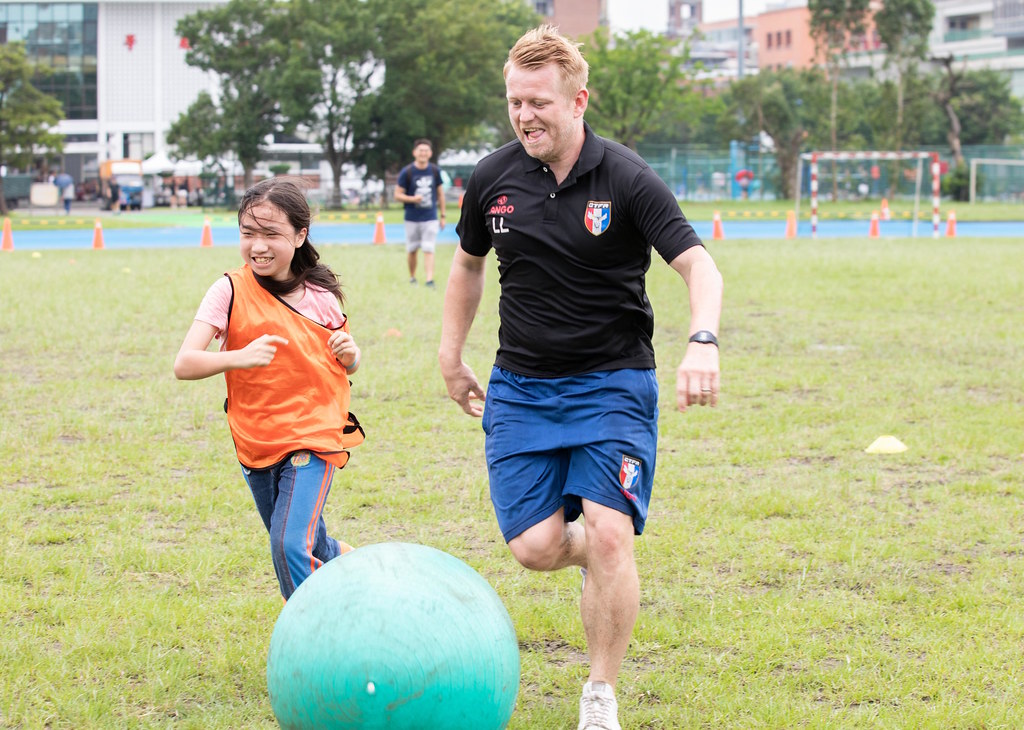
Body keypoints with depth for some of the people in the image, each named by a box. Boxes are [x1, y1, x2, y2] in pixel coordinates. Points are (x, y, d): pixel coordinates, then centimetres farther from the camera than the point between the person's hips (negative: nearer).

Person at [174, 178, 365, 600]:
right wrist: (241, 356, -33)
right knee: (312, 550, 19)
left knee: (291, 544, -21)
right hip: (256, 445, 2)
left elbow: (347, 365, 13)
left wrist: (350, 355, -10)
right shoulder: (231, 291, -10)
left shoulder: (320, 295, -4)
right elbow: (184, 365, -18)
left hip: (314, 439, -2)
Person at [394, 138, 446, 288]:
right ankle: (412, 278, 26)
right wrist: (412, 199, -21)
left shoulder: (435, 171, 3)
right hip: (412, 218, 0)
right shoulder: (407, 172, -5)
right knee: (412, 250, 9)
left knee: (429, 250, -9)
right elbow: (398, 195, -3)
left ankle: (430, 280, -15)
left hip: (430, 218, 0)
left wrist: (442, 216, 12)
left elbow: (440, 193, 12)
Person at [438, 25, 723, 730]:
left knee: (608, 534, -17)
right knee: (536, 547, -8)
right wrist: (451, 356, 18)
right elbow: (469, 261, 19)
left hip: (612, 381, -3)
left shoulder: (628, 181, -12)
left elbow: (699, 263, -17)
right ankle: (598, 560, 31)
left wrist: (704, 341, -35)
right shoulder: (493, 178, 0)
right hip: (519, 385, 3)